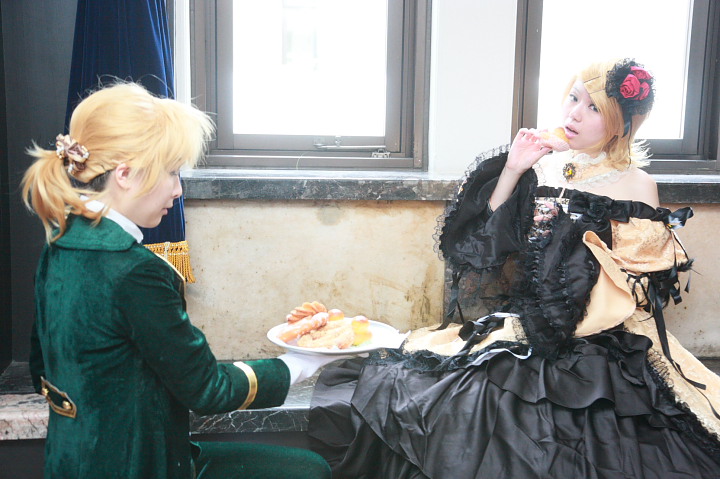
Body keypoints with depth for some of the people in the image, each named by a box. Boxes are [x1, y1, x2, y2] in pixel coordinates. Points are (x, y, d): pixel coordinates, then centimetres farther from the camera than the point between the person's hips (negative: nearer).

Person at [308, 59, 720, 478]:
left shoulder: (638, 186, 1)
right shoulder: (538, 168, 8)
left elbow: (643, 287, 2)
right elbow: (484, 245, 2)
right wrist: (511, 171, -4)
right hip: (520, 329, 3)